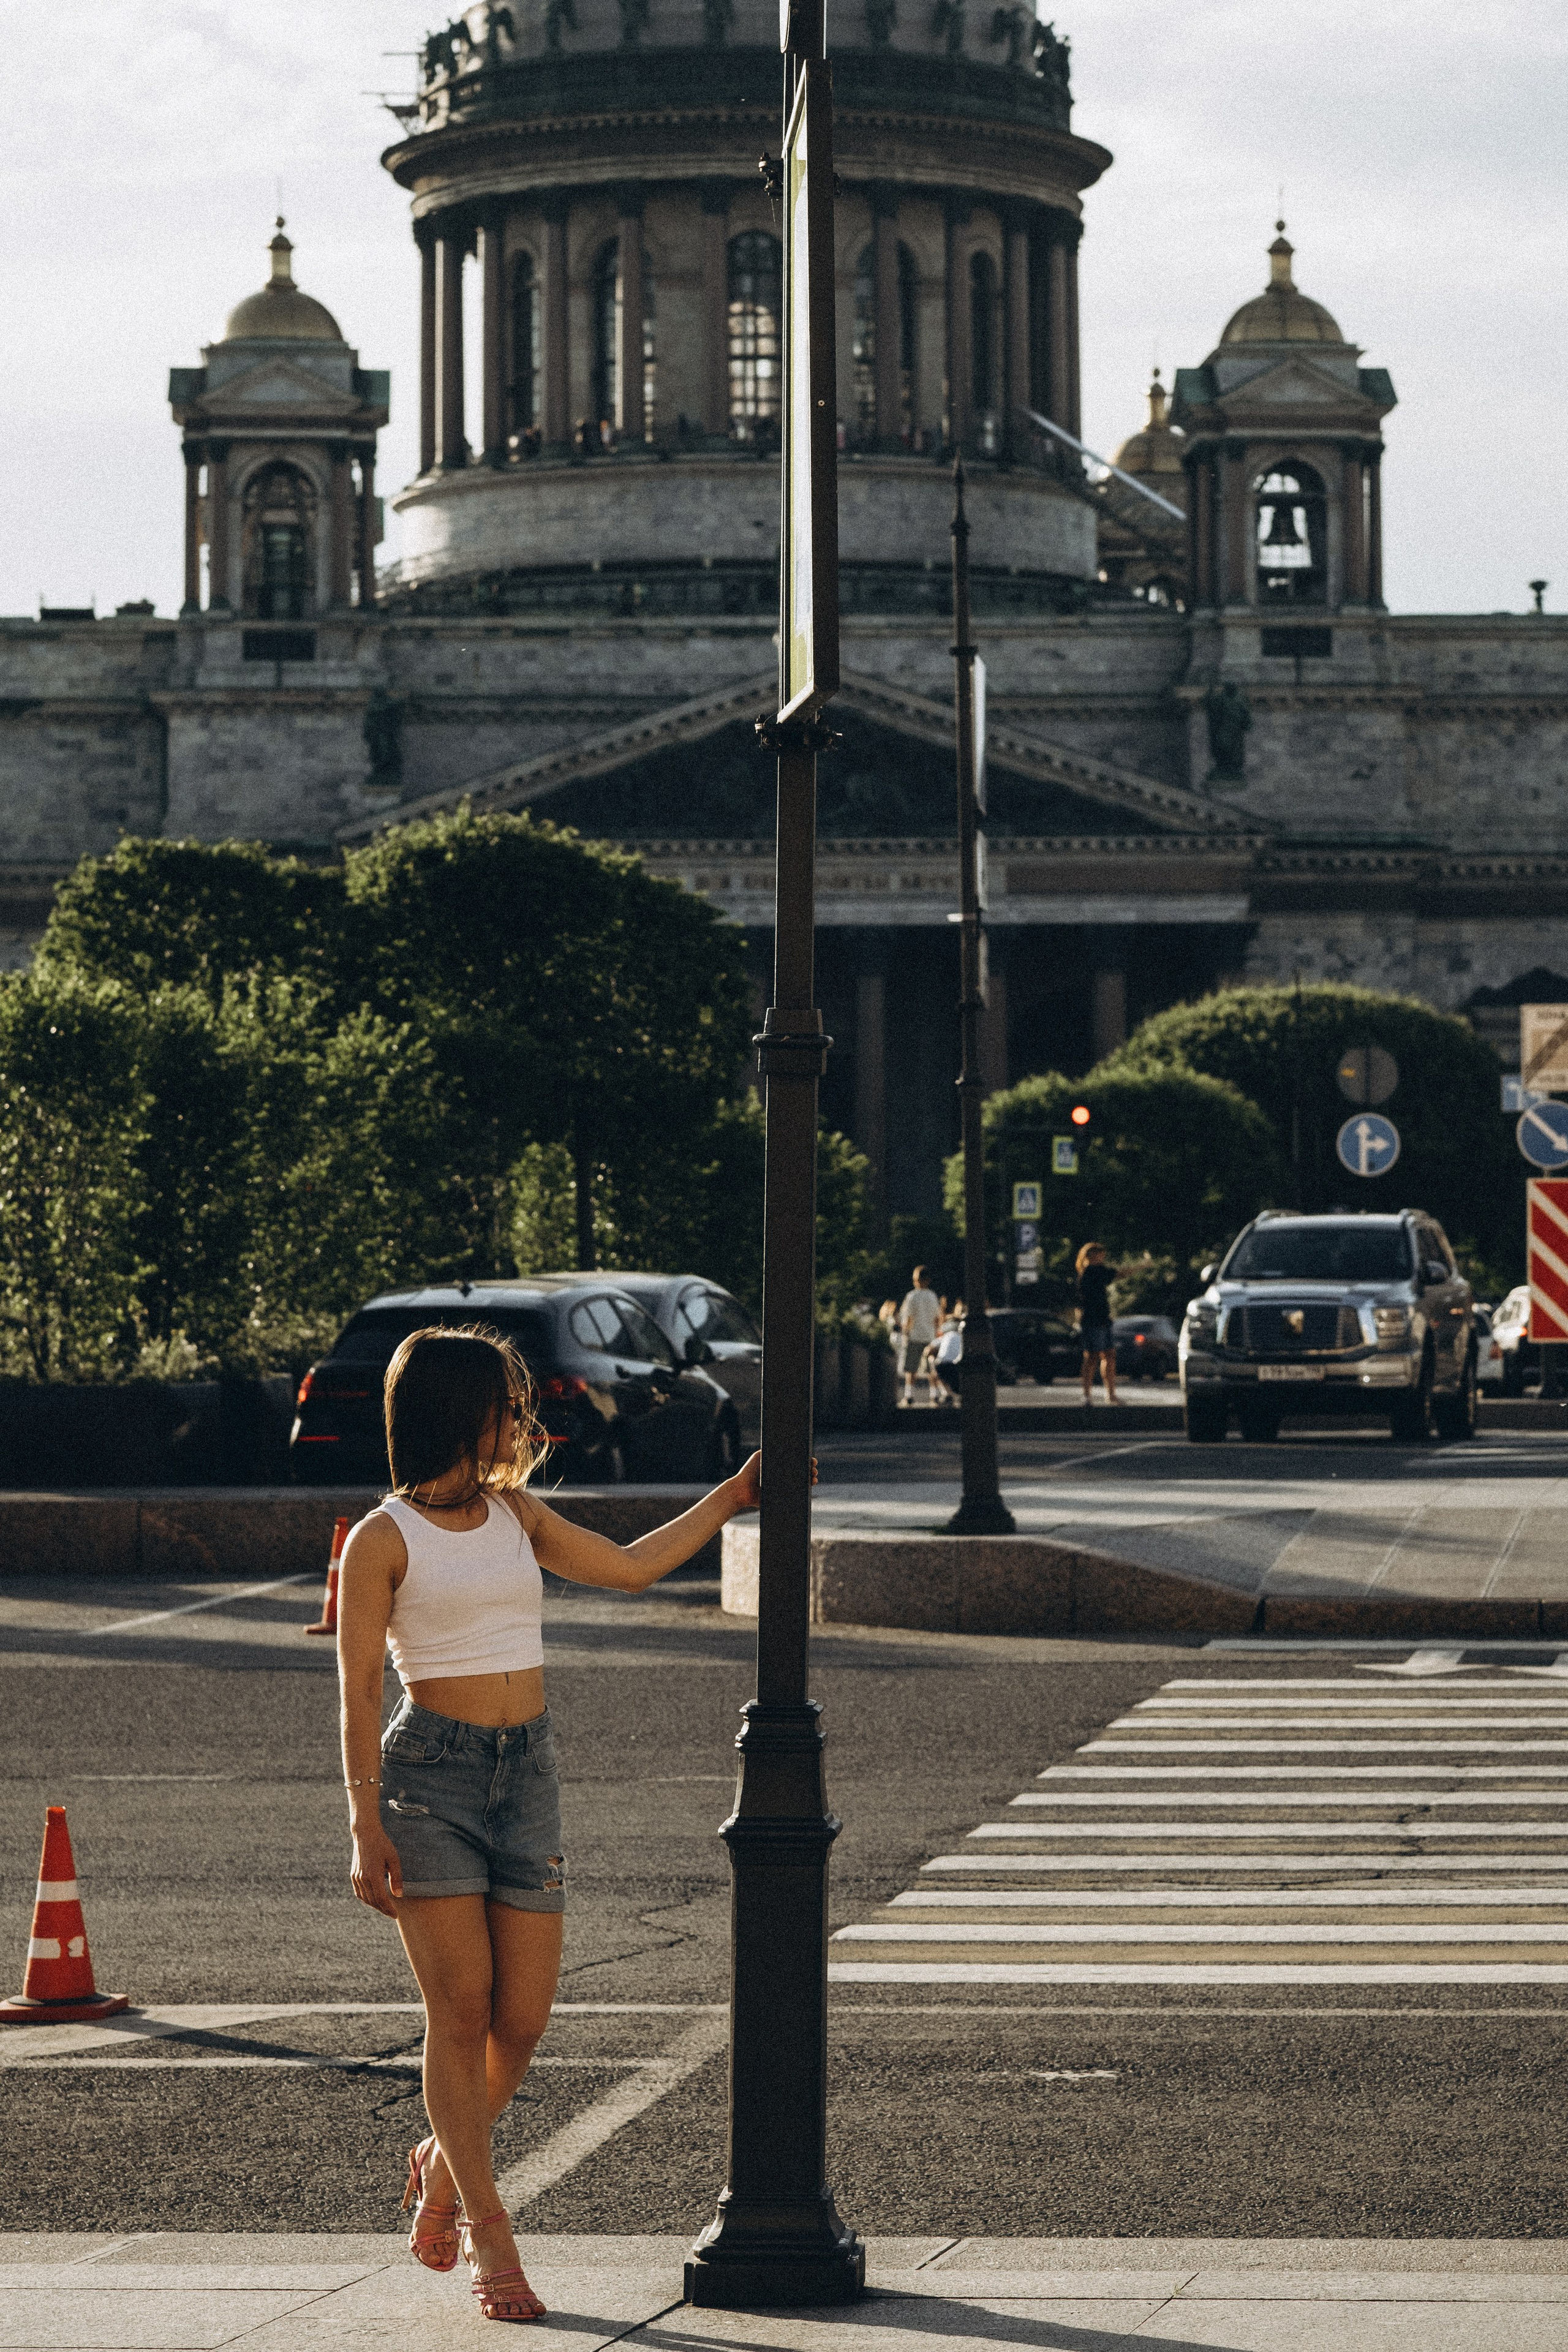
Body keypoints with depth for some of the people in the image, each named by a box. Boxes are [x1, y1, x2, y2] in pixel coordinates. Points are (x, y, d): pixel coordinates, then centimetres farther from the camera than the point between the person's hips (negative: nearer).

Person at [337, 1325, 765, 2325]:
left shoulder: (517, 1515, 13)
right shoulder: (385, 1540, -4)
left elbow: (630, 1568, 24)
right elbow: (360, 1690, -6)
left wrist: (734, 1497, 23)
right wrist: (367, 1830, -12)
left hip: (528, 1773, 5)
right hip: (430, 1771, -5)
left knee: (523, 2017, 0)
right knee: (461, 2011, -6)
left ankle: (444, 2160, 28)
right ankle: (490, 2239, 4)